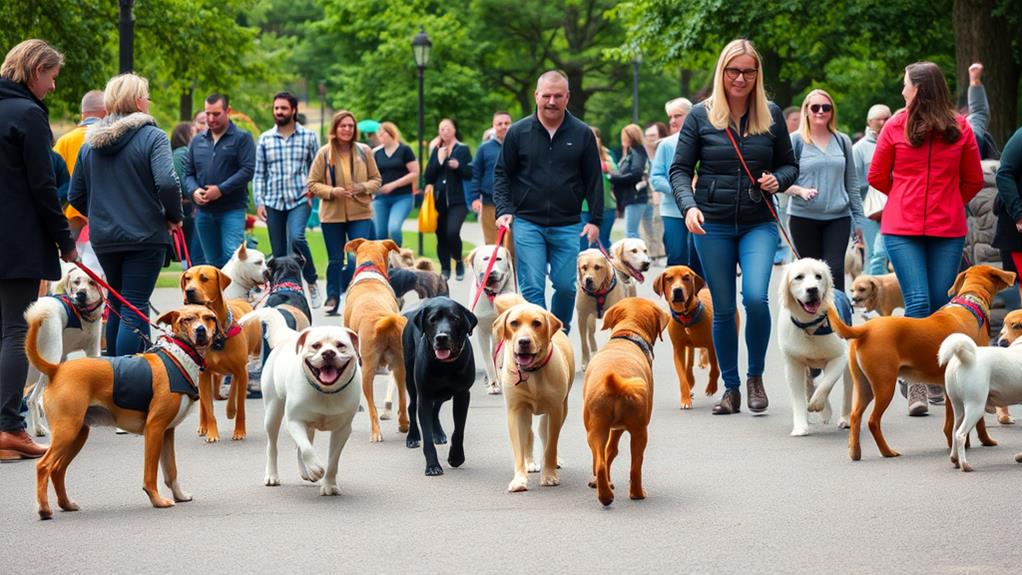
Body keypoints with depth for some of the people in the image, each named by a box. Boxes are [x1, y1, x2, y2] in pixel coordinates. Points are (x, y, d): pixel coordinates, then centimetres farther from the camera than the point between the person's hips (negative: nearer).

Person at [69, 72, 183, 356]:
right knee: (135, 308, -4)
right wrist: (174, 216, -6)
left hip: (103, 238, 6)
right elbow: (167, 183, -22)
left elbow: (76, 195, 11)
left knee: (117, 304, 19)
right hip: (144, 237, -6)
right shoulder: (152, 137, -9)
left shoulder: (91, 142, 9)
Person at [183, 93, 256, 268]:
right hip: (204, 211, 5)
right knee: (213, 261, 10)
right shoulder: (197, 141, 14)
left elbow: (248, 170, -10)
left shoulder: (241, 138, -1)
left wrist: (221, 189, -17)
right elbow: (188, 172, 14)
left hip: (232, 209, -5)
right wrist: (194, 191, -8)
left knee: (232, 255, -16)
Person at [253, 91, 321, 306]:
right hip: (273, 202, 3)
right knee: (279, 253, 5)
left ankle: (312, 283, -8)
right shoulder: (264, 139, 8)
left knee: (296, 238, -25)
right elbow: (259, 174, 8)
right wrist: (259, 202, 0)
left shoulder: (308, 136, 3)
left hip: (300, 200, -3)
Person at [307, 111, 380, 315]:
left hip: (360, 214, 0)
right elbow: (313, 184, 0)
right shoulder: (324, 153, -3)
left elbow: (376, 180, 8)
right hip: (332, 214, 0)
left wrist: (363, 187, -12)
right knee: (335, 260, 9)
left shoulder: (364, 151, 1)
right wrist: (332, 191, -16)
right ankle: (332, 297, 23)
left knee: (358, 257, -8)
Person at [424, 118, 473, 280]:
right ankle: (445, 269, 15)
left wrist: (459, 166, -19)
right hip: (439, 199, 4)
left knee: (452, 231, -19)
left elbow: (470, 174, -1)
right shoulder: (436, 150, 13)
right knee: (441, 235, 3)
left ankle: (458, 261, 5)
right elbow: (428, 176, 7)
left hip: (458, 200, -4)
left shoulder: (463, 149, 4)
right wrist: (439, 161, -7)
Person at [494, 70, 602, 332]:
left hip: (568, 225, 1)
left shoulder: (582, 134, 3)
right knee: (532, 288, -7)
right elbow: (502, 174, 8)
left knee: (567, 286, 3)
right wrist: (503, 210, -5)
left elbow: (594, 180, 7)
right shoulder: (518, 132, 2)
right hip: (527, 224, -1)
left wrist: (595, 220, 2)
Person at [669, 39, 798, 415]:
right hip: (713, 226, 0)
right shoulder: (701, 115, 0)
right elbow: (680, 169, 1)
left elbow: (789, 164, 14)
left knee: (756, 297, -18)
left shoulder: (771, 115, 4)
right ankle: (731, 388, 18)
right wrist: (689, 205, -16)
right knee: (723, 309, 5)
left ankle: (756, 377, 3)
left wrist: (777, 180, -9)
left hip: (759, 224, 0)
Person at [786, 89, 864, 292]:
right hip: (804, 217, -1)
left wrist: (858, 218, 11)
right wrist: (800, 191, -20)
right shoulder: (795, 141, 1)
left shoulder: (842, 141, 10)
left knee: (835, 270, -10)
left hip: (838, 217, 1)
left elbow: (851, 183, 13)